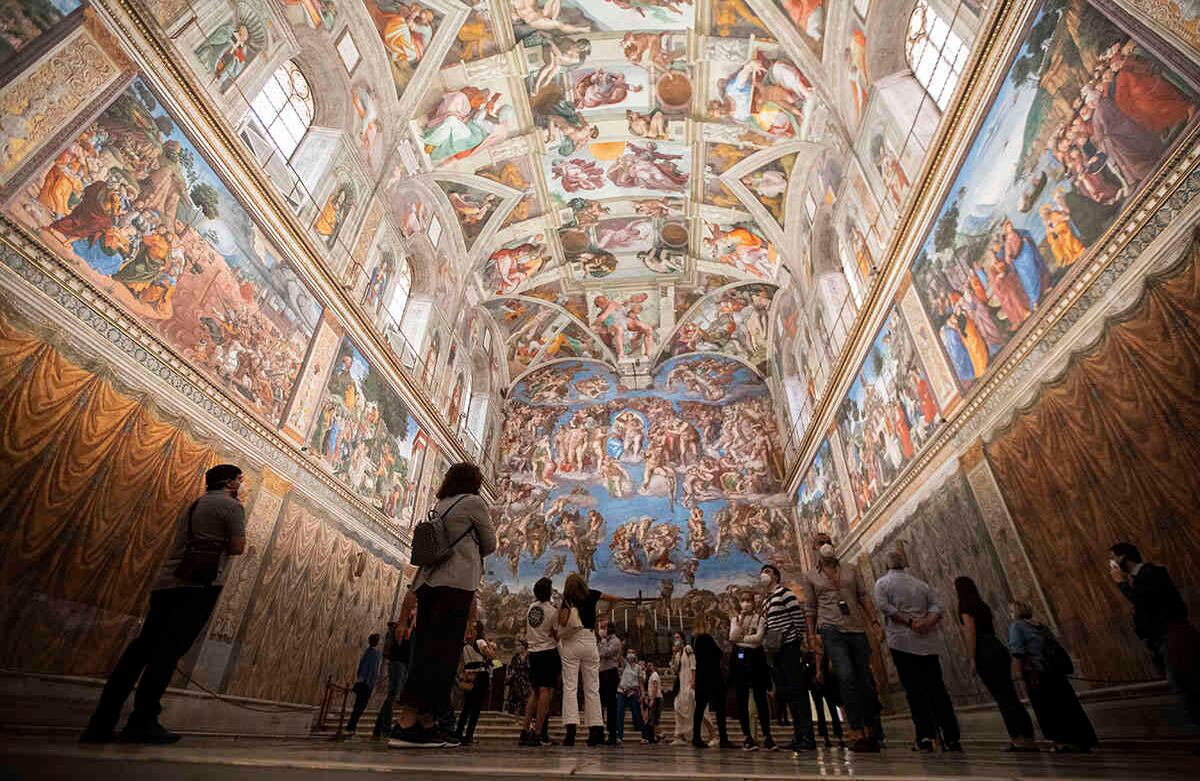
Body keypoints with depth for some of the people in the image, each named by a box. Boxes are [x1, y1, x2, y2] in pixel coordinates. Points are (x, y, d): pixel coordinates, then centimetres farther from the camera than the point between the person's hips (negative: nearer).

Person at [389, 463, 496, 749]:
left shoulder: (438, 507, 19)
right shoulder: (473, 502, 0)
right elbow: (490, 544, 6)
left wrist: (413, 591, 19)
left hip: (429, 585, 8)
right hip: (457, 584, -7)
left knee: (425, 652, 7)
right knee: (441, 653, -8)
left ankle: (427, 725, 10)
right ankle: (407, 725, -13)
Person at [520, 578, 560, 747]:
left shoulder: (530, 608, 7)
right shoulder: (553, 611, -11)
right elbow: (557, 636, -7)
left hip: (533, 652, 6)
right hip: (549, 652, -6)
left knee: (535, 692, 16)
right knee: (545, 691, -4)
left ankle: (525, 731, 16)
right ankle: (537, 734, -6)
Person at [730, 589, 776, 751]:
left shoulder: (760, 619, 5)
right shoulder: (735, 619, 13)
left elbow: (758, 638, -9)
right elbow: (732, 637, -3)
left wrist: (741, 638, -10)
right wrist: (740, 621, -10)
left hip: (755, 657, -2)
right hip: (739, 658, 2)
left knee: (760, 697, -4)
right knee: (742, 699, 3)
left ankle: (767, 735, 2)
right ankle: (746, 736, 9)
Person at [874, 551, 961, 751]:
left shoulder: (882, 583, 5)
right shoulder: (921, 584, 17)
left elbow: (884, 606, -11)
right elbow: (937, 607, 4)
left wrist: (909, 621, -9)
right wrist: (926, 622, -9)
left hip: (902, 641, -4)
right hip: (927, 642, 4)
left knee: (914, 690, -1)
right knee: (937, 688, 8)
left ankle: (925, 736, -4)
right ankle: (952, 738, 9)